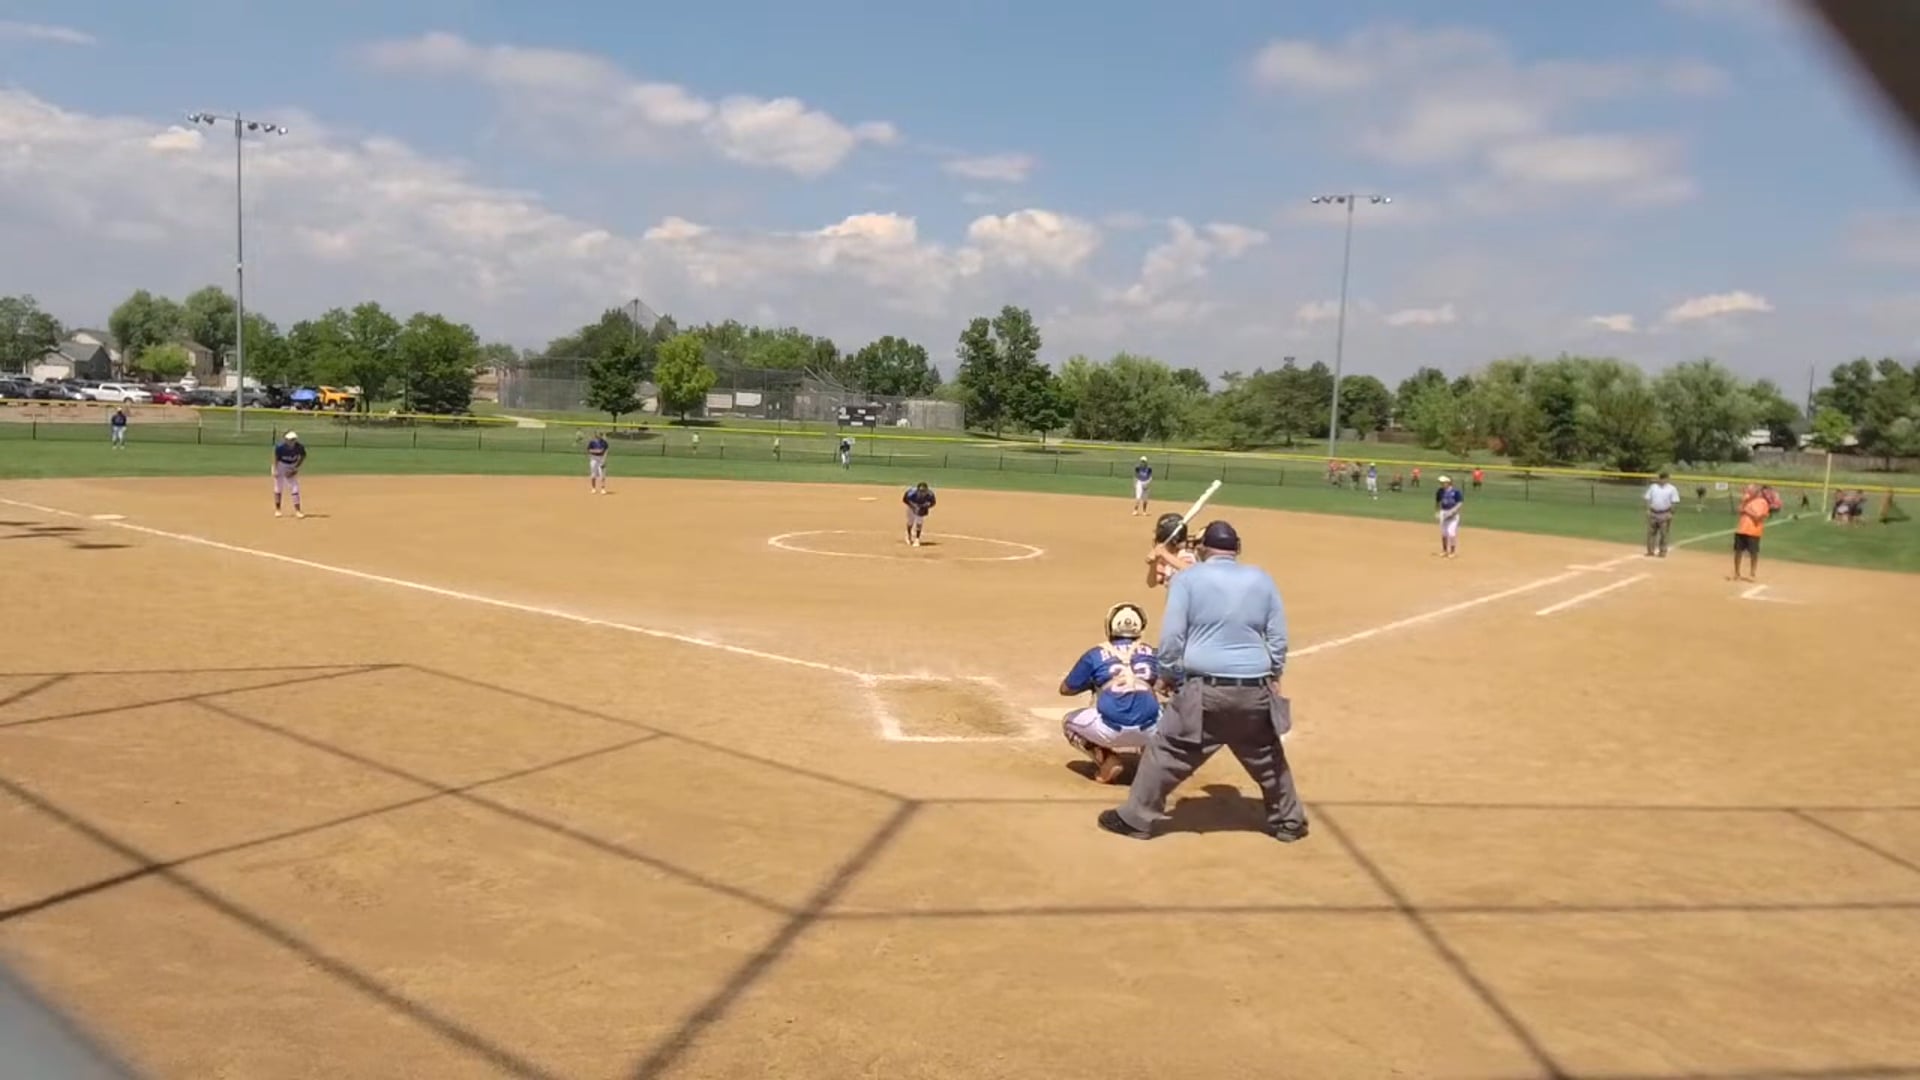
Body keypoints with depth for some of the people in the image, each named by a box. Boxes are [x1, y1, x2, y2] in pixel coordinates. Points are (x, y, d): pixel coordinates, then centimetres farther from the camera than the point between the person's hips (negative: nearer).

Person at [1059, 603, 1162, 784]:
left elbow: (1065, 689, 19)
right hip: (1148, 730, 2)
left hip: (1110, 730, -2)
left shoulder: (1095, 654, 10)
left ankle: (1108, 762, 6)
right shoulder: (1152, 653, 14)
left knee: (1069, 722, 29)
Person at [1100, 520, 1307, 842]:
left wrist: (1168, 675, 7)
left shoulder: (1188, 579, -2)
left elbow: (1172, 637, -6)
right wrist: (1272, 677, 21)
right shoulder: (1262, 580, 9)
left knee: (1167, 751, 8)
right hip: (1254, 691, 4)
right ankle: (1289, 821, 33)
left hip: (1204, 689, -3)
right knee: (1268, 758, 22)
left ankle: (1136, 818, 12)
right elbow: (1278, 637, 10)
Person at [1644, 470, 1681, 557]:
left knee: (1663, 534, 0)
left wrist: (1670, 513, -12)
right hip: (1653, 513, 4)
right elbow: (1648, 499, 11)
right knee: (1650, 532, 6)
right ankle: (1650, 551, 14)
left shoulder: (1672, 489, -2)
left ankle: (1662, 551, 8)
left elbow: (1674, 502, -5)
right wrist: (1648, 510, 1)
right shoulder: (1653, 487, 8)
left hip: (1665, 514, -4)